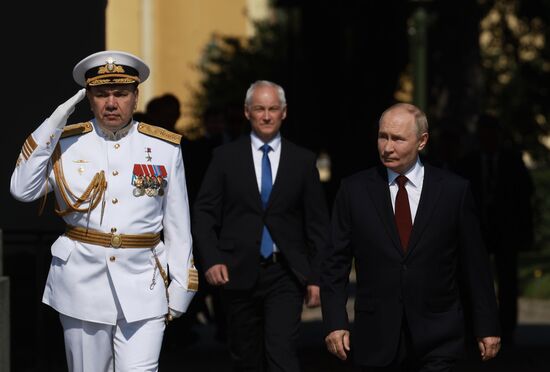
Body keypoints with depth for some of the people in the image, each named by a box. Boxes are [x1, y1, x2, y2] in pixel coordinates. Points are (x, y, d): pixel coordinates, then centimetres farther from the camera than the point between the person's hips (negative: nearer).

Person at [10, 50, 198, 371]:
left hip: (142, 284, -1)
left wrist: (180, 286, 5)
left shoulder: (165, 148, 4)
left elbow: (178, 225, 7)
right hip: (82, 282, 1)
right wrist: (54, 124, -11)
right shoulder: (67, 143, 4)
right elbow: (23, 190, -8)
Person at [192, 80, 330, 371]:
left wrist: (316, 276, 2)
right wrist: (210, 260, -11)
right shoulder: (225, 157, 5)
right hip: (238, 274, 1)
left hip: (285, 274, -1)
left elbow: (318, 224, 7)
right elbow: (203, 213, 2)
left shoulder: (303, 161, 6)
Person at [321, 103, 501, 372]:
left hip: (437, 342, -1)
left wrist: (487, 327, 4)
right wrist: (335, 322, -6)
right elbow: (336, 263, 4)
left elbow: (475, 265, 4)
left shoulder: (454, 190, 1)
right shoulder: (354, 190, 3)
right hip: (377, 339, 1)